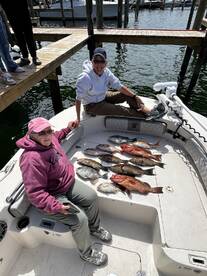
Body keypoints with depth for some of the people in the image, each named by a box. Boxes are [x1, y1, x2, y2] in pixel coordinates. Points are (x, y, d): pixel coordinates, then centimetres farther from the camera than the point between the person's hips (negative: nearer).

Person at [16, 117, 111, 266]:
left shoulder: (50, 139, -7)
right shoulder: (31, 159, -33)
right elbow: (35, 193, -31)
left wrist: (68, 128, 21)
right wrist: (57, 207, -35)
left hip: (68, 183, 9)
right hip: (52, 197, -8)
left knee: (91, 196, 3)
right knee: (80, 218, -18)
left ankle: (95, 228, 32)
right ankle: (86, 253, 14)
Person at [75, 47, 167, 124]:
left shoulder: (106, 72, -9)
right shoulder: (85, 78, -28)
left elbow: (120, 86, -6)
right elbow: (78, 99, -26)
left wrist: (135, 96, -14)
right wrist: (78, 119, -27)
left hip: (103, 97, 7)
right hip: (91, 106, -7)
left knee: (127, 95, -8)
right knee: (119, 109, -23)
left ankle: (148, 110, -19)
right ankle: (147, 115, -17)